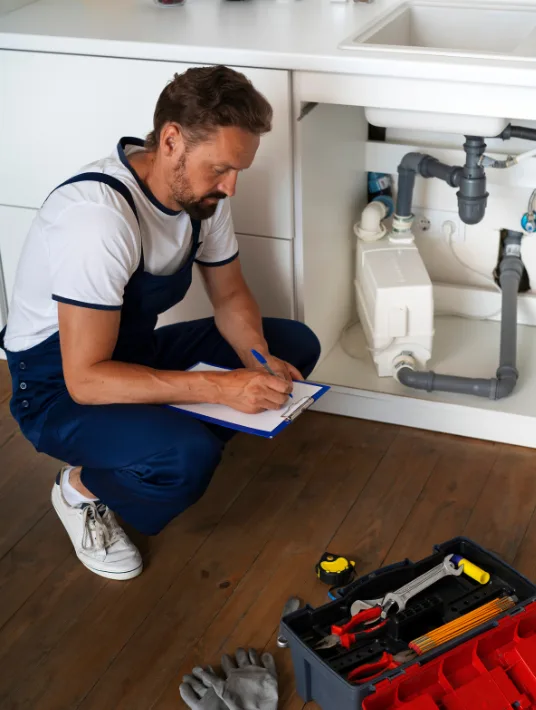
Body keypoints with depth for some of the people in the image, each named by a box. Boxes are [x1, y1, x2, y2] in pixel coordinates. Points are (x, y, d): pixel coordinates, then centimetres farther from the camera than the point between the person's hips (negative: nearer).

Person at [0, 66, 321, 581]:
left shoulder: (201, 189, -8)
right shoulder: (100, 214, -34)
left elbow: (230, 296, 5)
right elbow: (85, 379, -34)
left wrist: (261, 360, -16)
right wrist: (221, 387, -37)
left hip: (135, 353, 8)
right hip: (59, 388, -8)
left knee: (296, 345, -1)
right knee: (188, 457, -34)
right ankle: (82, 487, -2)